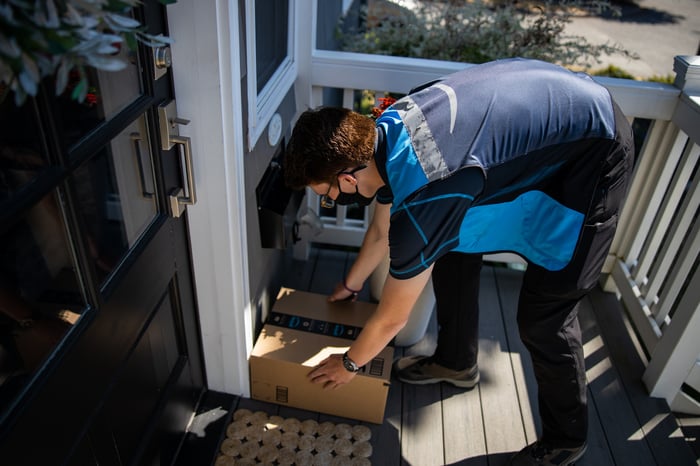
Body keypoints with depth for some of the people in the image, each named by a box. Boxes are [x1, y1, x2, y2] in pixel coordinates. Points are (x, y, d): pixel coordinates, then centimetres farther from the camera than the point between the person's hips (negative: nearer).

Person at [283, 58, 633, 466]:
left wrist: (350, 363, 2)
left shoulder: (422, 196, -34)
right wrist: (351, 285, 26)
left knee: (543, 317, -5)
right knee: (452, 246, 10)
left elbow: (392, 317, -17)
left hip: (594, 155, -8)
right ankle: (456, 361, 33)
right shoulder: (382, 131, -8)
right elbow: (382, 231, 12)